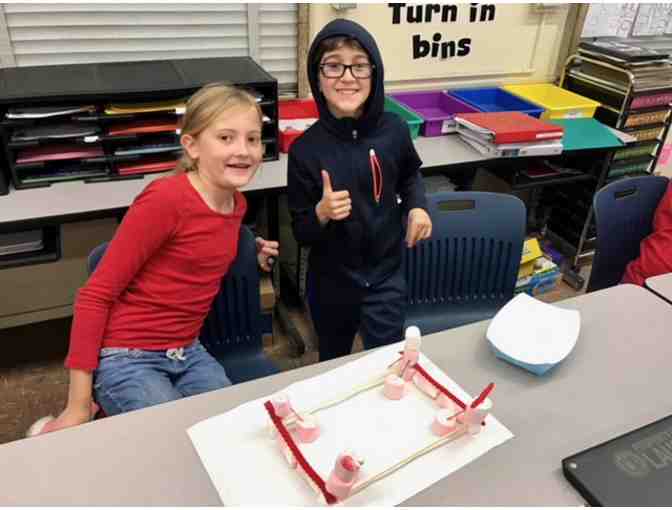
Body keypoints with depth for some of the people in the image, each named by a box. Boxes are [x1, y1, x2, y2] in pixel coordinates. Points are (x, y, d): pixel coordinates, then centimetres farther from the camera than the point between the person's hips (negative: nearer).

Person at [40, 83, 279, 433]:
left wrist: (247, 256, 8)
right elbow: (95, 296, -18)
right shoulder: (166, 198, -21)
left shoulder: (237, 203, 2)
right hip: (125, 358, -7)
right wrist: (78, 405, -15)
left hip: (188, 353, 7)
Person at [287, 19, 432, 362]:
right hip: (331, 281, 0)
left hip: (386, 274, 1)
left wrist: (417, 205, -5)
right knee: (333, 363, 23)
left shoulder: (394, 131, -12)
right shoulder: (305, 149, -18)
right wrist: (321, 212, -30)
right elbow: (301, 233, -11)